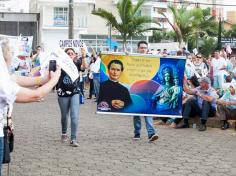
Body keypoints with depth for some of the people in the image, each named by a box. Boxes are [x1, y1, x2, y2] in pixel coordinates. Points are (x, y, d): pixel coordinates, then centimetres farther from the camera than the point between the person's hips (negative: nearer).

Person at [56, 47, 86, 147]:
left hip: (75, 93, 0)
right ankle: (64, 133, 42)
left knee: (74, 116, -10)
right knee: (64, 116, 16)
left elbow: (84, 67, -25)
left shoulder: (76, 64, -5)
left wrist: (83, 57, -44)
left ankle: (73, 139, -4)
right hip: (63, 94, 0)